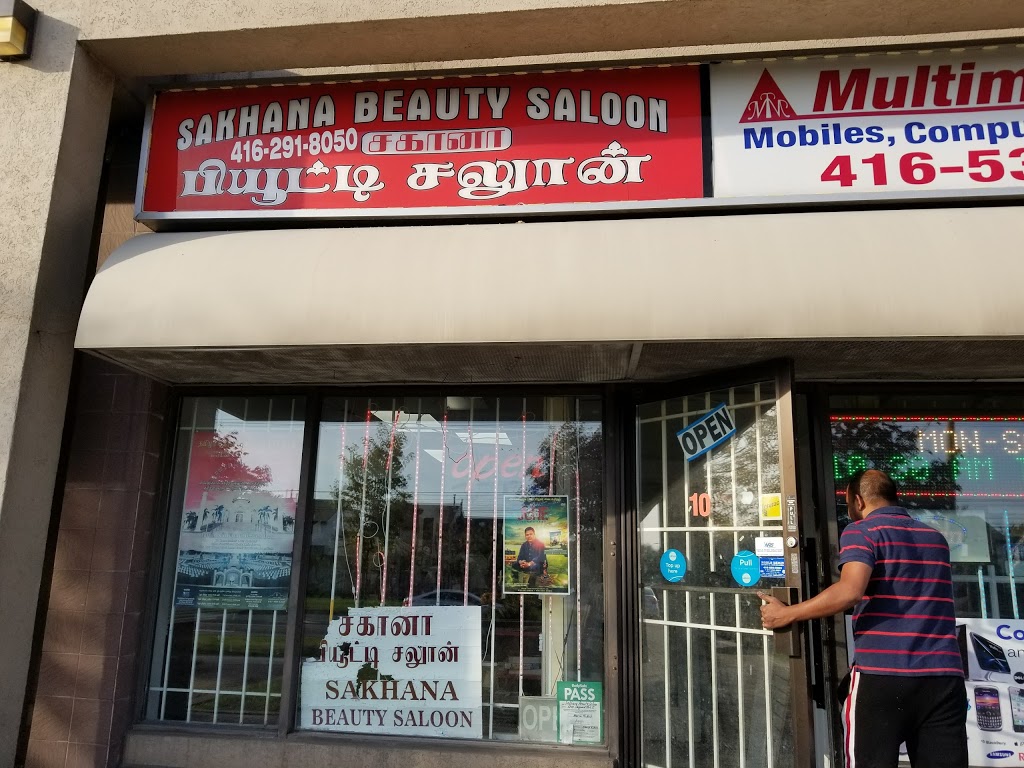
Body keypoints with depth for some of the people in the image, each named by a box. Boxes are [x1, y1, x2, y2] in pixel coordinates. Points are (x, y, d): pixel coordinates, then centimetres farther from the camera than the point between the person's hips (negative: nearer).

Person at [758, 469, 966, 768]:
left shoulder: (861, 531, -1)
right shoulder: (936, 539, 18)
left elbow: (849, 591, -18)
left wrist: (786, 614, -9)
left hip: (882, 674, -5)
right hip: (944, 676, 6)